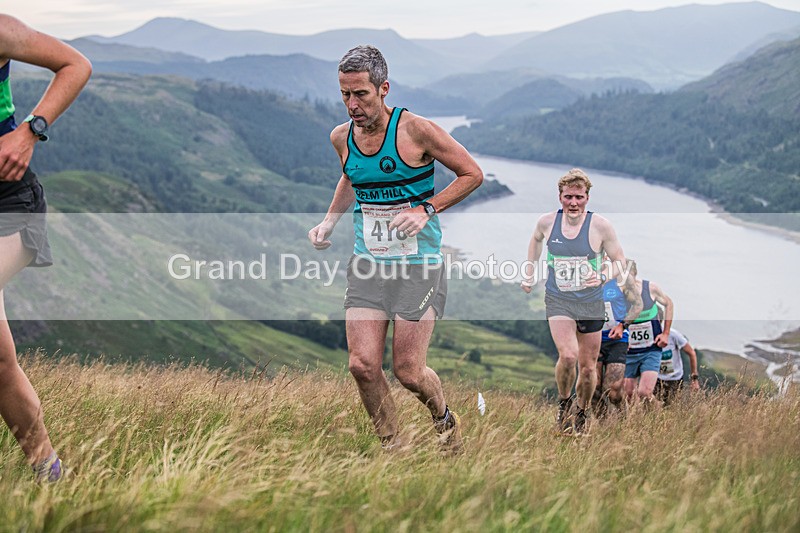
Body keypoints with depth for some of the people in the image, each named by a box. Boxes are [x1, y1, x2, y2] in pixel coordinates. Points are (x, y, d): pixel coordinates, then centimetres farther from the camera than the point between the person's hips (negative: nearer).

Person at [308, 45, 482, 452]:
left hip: (418, 265, -4)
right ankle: (392, 447, 13)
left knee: (408, 371, -4)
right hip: (367, 264, 5)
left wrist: (425, 210, -14)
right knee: (362, 365, -7)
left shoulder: (416, 130, -13)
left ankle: (444, 419, 29)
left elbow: (472, 174, -3)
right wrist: (329, 222, 12)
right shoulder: (341, 137, 4)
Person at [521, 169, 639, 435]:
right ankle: (563, 402, 7)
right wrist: (529, 273, 21)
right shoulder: (547, 222, -4)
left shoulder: (600, 226, -11)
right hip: (558, 301, 0)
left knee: (588, 367, 8)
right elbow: (535, 240, 20)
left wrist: (602, 277, -22)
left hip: (591, 302, 0)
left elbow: (620, 261, -3)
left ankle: (581, 413, 34)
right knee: (568, 356, -21)